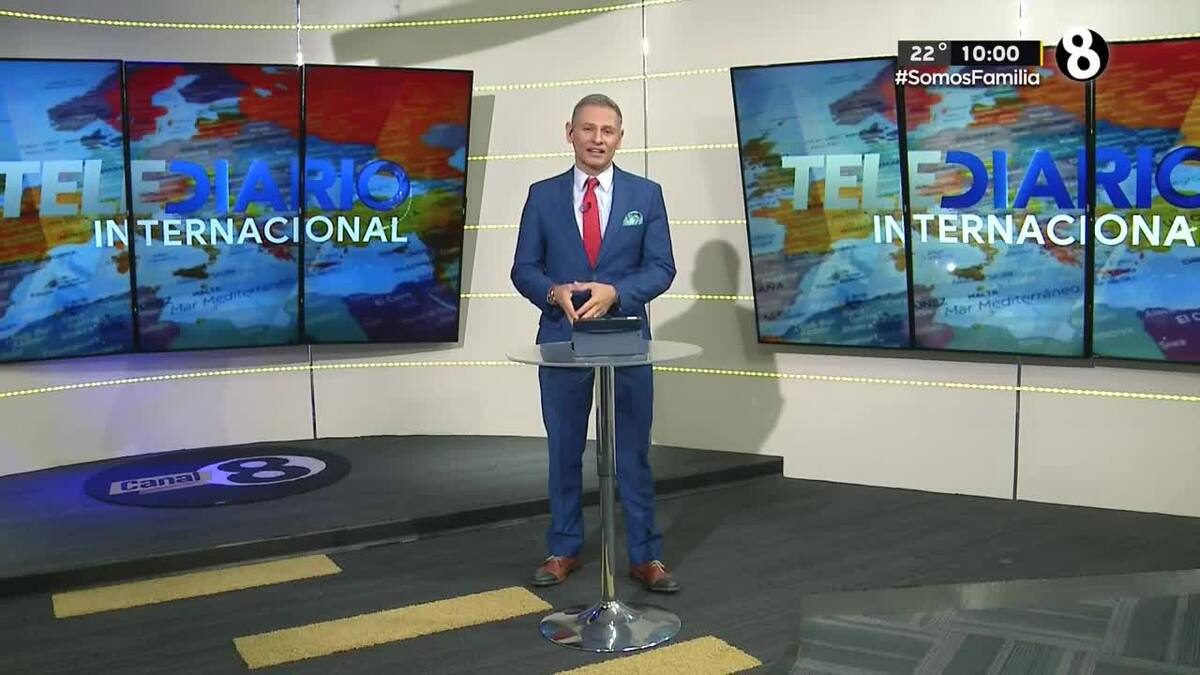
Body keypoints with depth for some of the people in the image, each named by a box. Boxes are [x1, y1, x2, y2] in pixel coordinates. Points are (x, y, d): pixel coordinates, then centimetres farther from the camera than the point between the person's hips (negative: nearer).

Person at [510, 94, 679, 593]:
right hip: (560, 337, 1)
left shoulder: (646, 194, 2)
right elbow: (524, 269, 3)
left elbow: (661, 268, -2)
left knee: (633, 452, 6)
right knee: (564, 451, 11)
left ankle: (644, 555, 18)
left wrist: (614, 293, -20)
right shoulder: (542, 195, 4)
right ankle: (564, 550, 26)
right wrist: (555, 292, -19)